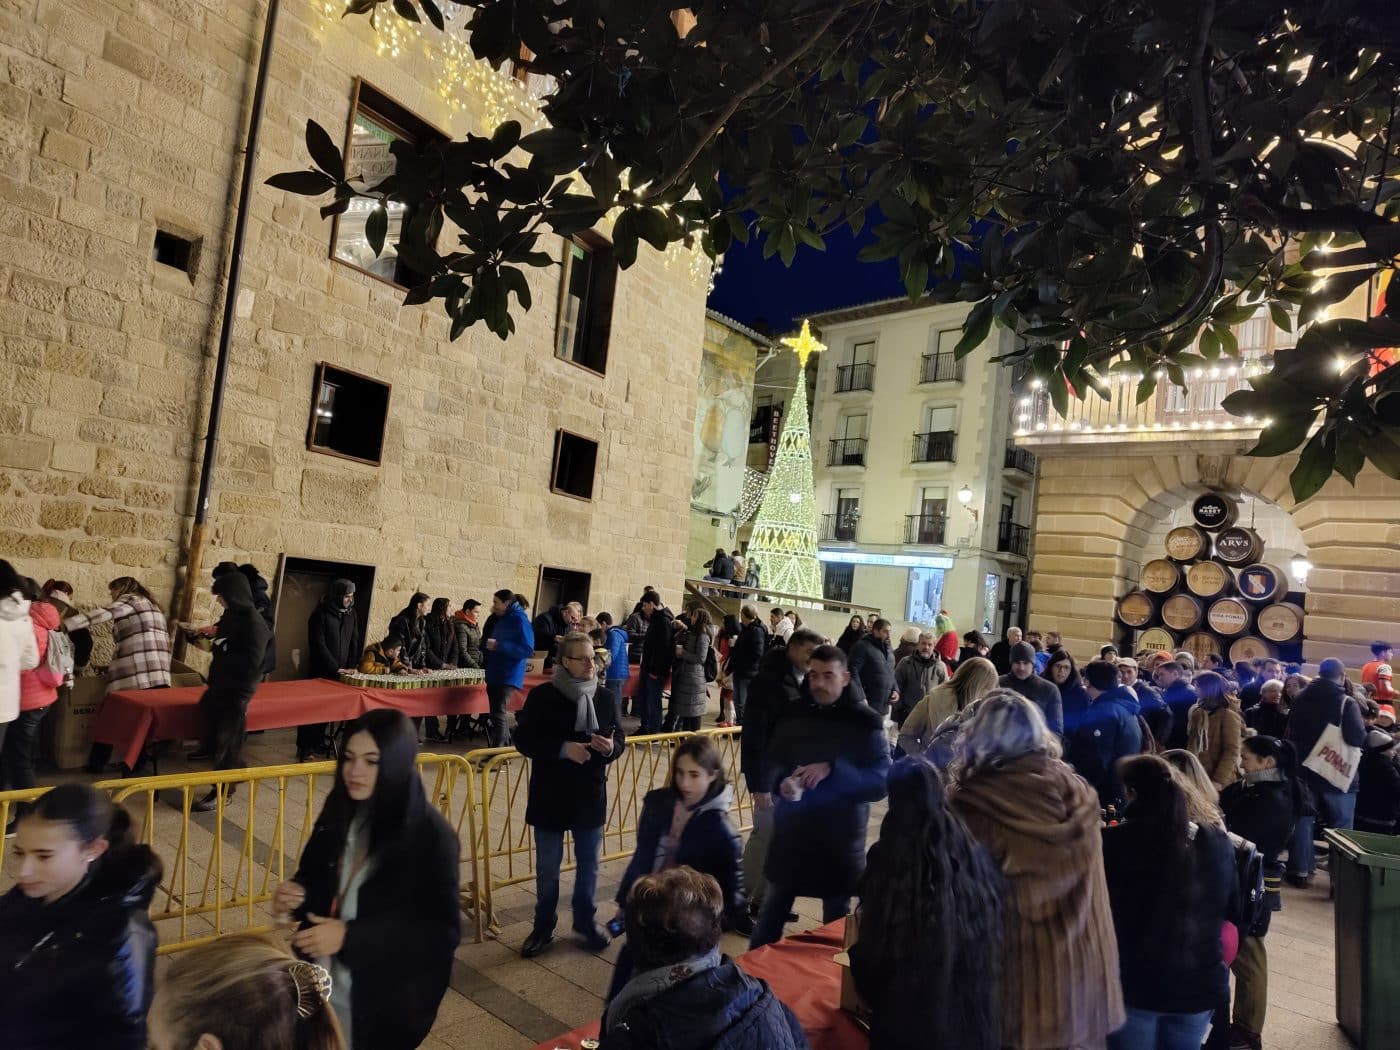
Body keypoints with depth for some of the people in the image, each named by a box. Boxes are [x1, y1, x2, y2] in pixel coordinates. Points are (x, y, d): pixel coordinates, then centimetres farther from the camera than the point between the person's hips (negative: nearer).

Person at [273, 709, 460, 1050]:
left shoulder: (431, 836, -23)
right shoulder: (339, 811, -4)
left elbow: (442, 932, -20)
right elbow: (317, 881, 10)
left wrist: (349, 937, -25)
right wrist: (295, 896, -13)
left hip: (385, 999, -5)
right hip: (321, 982, 5)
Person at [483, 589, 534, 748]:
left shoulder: (520, 619, -12)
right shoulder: (501, 619, 14)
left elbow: (527, 649, -20)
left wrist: (498, 645, -23)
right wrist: (489, 645, 3)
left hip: (509, 677, -9)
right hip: (495, 674, 9)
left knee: (498, 714, -14)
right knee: (497, 713, 14)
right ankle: (505, 748, 25)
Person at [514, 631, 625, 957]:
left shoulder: (605, 698, -1)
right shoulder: (541, 696, -12)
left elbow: (619, 738, 6)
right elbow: (524, 740, -13)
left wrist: (611, 747, -18)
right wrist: (563, 748, -25)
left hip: (590, 797, 3)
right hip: (550, 798, -3)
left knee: (588, 864, 17)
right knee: (547, 868, 13)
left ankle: (585, 921, 37)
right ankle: (543, 927, 32)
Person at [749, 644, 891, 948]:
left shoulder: (867, 723, -9)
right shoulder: (793, 715, 1)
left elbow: (881, 782, -14)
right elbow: (770, 765, 4)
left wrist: (833, 770, -26)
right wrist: (781, 783, -18)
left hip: (840, 839, -2)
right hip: (791, 834, 2)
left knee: (836, 920, 16)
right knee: (772, 912, 14)